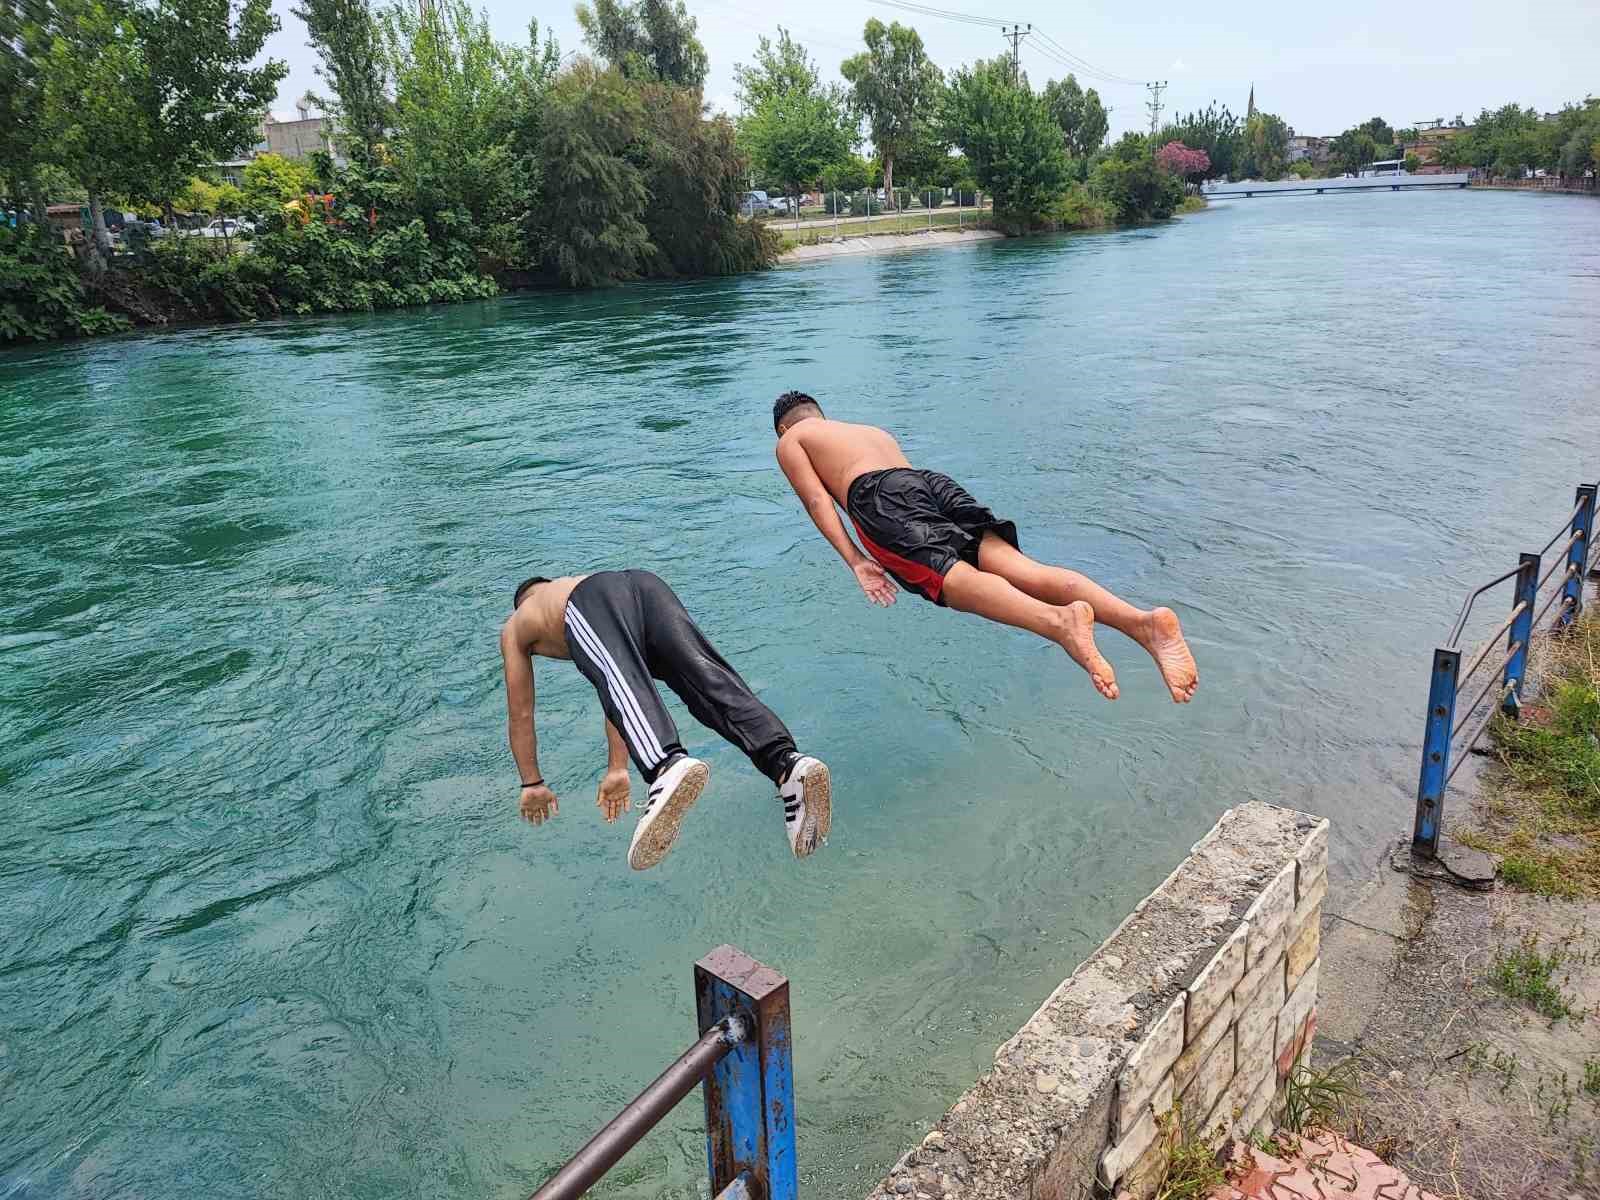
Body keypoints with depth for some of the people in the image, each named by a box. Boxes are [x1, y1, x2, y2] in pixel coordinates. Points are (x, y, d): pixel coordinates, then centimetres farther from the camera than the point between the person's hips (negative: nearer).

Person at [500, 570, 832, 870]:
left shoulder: (515, 626, 42)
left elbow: (521, 713, 42)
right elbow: (613, 694, 52)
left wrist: (532, 785, 49)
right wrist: (617, 770, 54)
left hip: (592, 603, -3)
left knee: (620, 688, -29)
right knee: (711, 680, -17)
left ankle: (668, 766, -62)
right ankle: (788, 764, -43)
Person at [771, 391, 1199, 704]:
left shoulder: (790, 441, 27)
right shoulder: (874, 430, 45)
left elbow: (817, 499, 10)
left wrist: (855, 561, 0)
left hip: (879, 494, -5)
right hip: (933, 479, 5)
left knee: (954, 579, -28)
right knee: (1020, 568, -16)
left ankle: (1059, 621, -58)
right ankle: (1142, 620, -41)